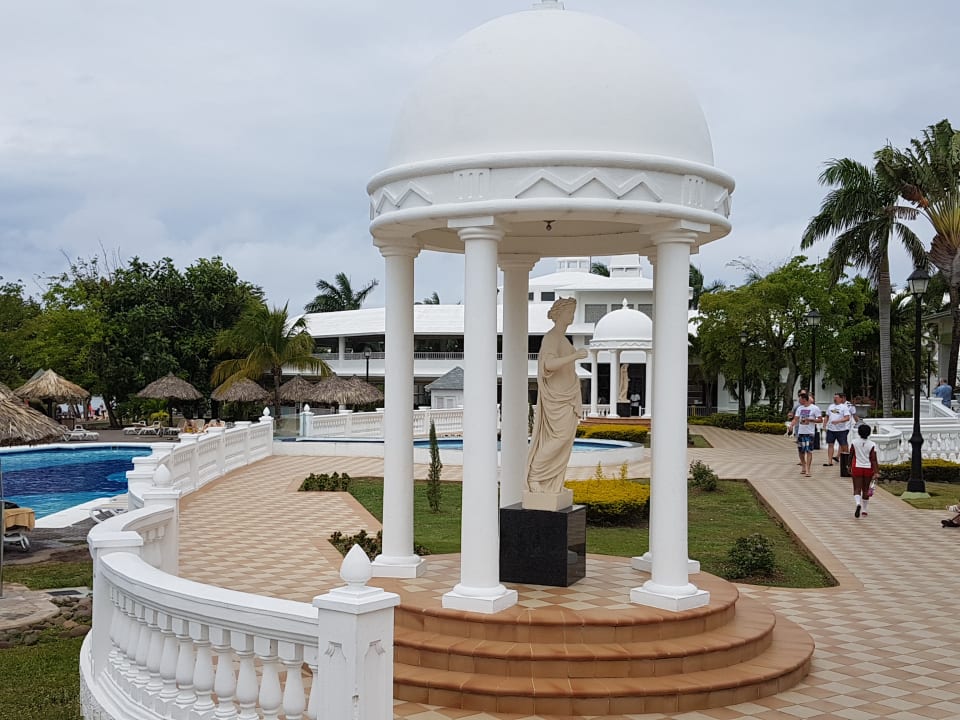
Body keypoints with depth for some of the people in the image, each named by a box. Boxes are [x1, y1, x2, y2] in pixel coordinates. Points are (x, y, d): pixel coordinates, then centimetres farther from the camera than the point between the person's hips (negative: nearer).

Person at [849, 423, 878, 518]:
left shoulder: (854, 443, -5)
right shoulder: (872, 445, -9)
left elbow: (851, 456, 4)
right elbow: (873, 460, -11)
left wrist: (850, 467, 18)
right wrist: (876, 472, -10)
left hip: (857, 468, 0)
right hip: (868, 468, 1)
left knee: (857, 489, 0)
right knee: (866, 489, 14)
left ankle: (858, 504, -28)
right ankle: (864, 510, 23)